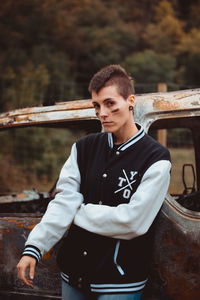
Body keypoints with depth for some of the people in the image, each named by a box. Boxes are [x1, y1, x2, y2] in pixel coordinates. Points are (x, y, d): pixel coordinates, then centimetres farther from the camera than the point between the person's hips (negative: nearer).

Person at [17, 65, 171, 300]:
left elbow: (134, 221, -17)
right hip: (73, 274, 5)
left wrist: (80, 214, -8)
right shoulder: (84, 148, 5)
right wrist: (33, 248, -16)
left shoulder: (156, 158, -10)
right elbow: (64, 201, -4)